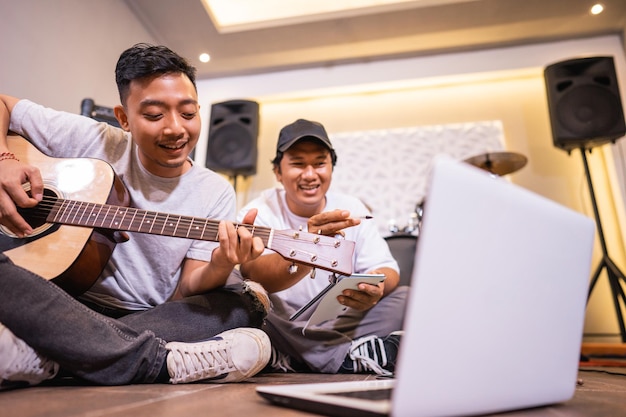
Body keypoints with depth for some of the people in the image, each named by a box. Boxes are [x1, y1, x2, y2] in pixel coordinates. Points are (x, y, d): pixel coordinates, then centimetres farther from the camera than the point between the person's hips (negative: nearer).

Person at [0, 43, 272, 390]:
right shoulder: (91, 141, 0)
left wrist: (219, 267, -26)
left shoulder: (216, 193, 0)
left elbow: (186, 292, -3)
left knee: (248, 302, -22)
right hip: (59, 304, -1)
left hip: (159, 318, 2)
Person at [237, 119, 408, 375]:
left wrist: (376, 287, -29)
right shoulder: (260, 211, -7)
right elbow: (253, 275, -26)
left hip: (341, 327, 2)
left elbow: (386, 268, -3)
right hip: (281, 330, -1)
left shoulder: (352, 209, 3)